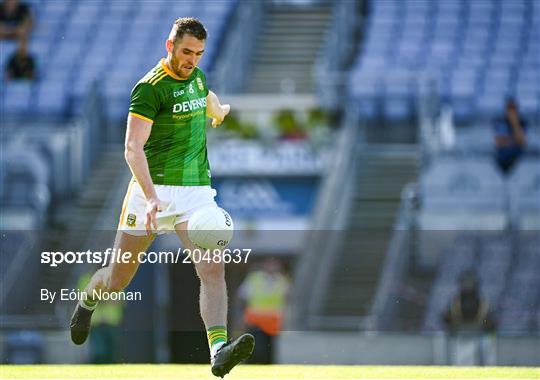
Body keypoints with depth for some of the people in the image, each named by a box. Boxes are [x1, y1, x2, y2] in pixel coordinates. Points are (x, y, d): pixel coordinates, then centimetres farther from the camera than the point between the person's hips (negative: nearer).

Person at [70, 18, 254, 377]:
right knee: (117, 280, 6)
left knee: (213, 269, -18)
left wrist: (219, 111, 58)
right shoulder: (150, 87, -12)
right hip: (154, 189, -5)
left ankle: (219, 351, -31)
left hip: (197, 191, 5)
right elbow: (133, 148, -22)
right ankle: (88, 301, 41)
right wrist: (151, 197, -34)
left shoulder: (197, 77, 9)